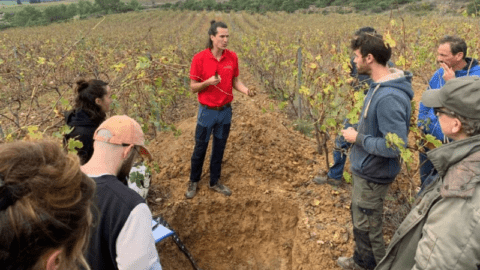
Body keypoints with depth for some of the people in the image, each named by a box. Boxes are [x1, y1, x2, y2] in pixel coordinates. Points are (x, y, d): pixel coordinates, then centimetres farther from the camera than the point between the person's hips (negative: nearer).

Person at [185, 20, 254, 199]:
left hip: (226, 111, 3)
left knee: (219, 148, 15)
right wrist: (208, 82, -27)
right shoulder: (199, 58, -14)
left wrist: (246, 90, -14)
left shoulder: (232, 57, -4)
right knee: (200, 148, 11)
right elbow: (193, 87, -8)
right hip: (207, 112, -3)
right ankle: (194, 181, 32)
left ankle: (215, 181, 34)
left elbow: (235, 81, 7)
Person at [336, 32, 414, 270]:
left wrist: (358, 138, -20)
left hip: (373, 174, -10)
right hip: (365, 169, 10)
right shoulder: (379, 86, 0)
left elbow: (395, 147, -30)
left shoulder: (389, 97, -31)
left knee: (367, 227, 9)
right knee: (359, 218, 25)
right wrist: (358, 132, 5)